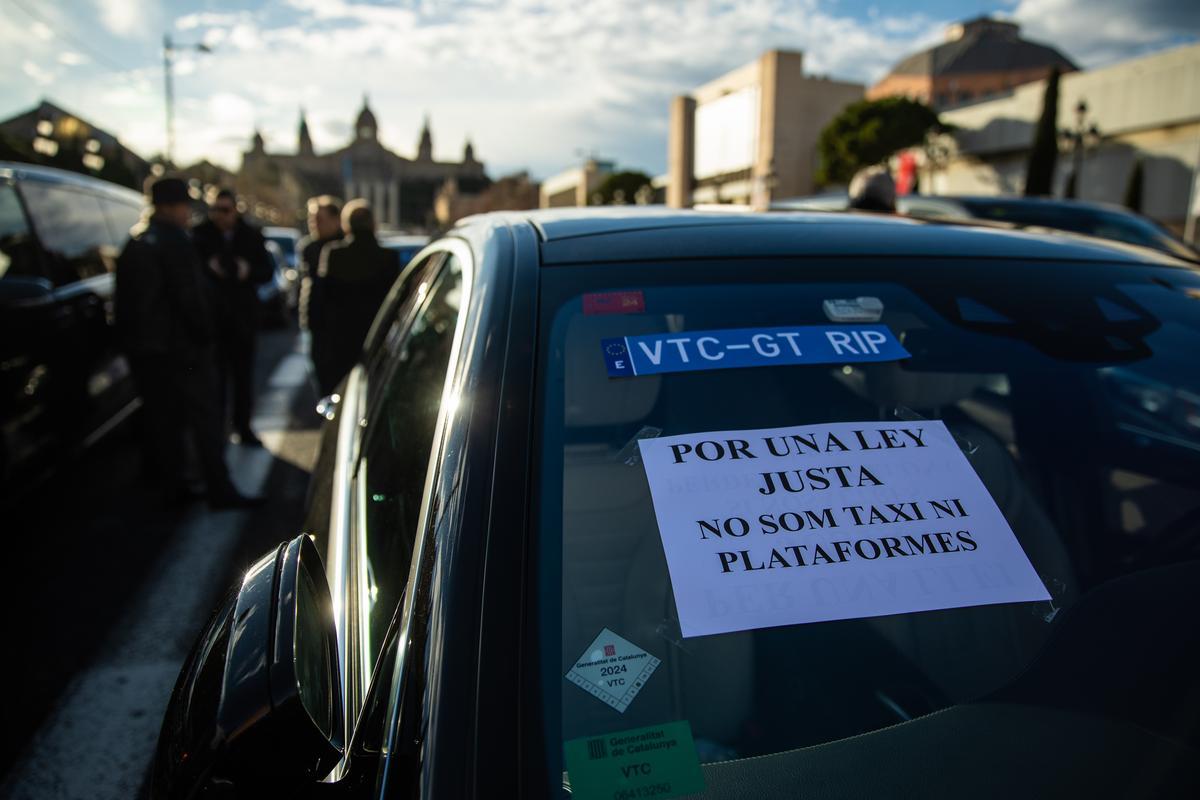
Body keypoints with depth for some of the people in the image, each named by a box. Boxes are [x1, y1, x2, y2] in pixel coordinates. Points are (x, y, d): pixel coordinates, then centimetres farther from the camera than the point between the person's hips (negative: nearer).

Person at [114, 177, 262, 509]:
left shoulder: (135, 243, 14)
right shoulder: (174, 241, -12)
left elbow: (126, 299, 18)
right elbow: (190, 297, -18)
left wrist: (131, 339, 22)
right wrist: (204, 335, -9)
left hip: (143, 346, 8)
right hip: (179, 344, -8)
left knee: (161, 416, 12)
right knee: (204, 416, -6)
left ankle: (173, 484, 18)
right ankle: (220, 490, -6)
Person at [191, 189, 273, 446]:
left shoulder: (251, 236, 4)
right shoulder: (200, 234, -4)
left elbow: (267, 270, 4)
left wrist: (248, 271, -15)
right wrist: (209, 268, -22)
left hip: (242, 314, 3)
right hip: (211, 312, -3)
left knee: (243, 373, 10)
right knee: (215, 373, -2)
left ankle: (243, 426, 21)